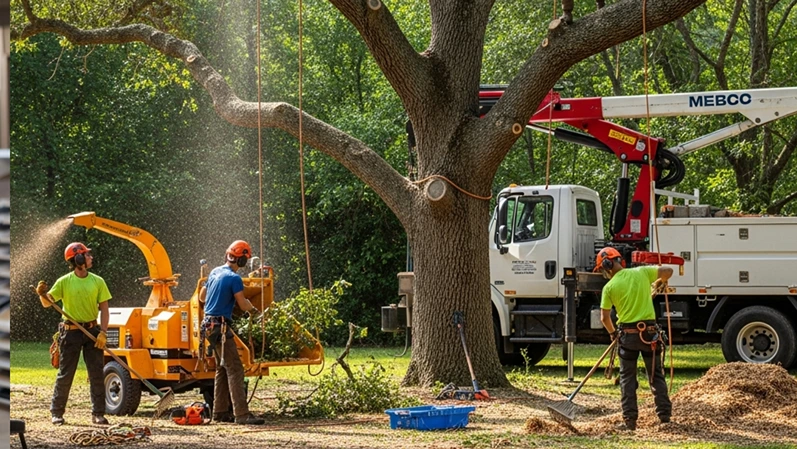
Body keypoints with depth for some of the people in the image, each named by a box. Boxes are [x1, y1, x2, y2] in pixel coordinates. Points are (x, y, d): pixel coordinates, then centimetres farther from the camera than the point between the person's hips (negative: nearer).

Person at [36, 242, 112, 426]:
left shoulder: (97, 281, 3)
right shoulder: (64, 282, -3)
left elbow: (104, 308, 2)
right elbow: (48, 302, -6)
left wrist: (103, 332, -8)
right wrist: (42, 294, -28)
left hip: (92, 330, 2)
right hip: (71, 332, -2)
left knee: (97, 373, 0)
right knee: (65, 374, 2)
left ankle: (98, 413, 7)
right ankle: (57, 412, 12)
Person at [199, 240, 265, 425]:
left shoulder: (215, 272, 12)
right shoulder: (234, 278, -14)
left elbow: (202, 297, 21)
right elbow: (243, 305, -14)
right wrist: (253, 309, 7)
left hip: (209, 325, 9)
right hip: (220, 327, -9)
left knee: (222, 369, 15)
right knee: (234, 369, -11)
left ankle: (220, 412, 15)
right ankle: (241, 414, -17)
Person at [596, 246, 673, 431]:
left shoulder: (609, 287, -4)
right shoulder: (642, 273, 1)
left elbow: (605, 317, -2)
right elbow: (668, 271, 5)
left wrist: (612, 333, 17)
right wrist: (661, 282, 27)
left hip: (628, 333, -2)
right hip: (650, 331, 2)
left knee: (627, 377, 7)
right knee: (656, 375, 12)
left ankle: (630, 419, 2)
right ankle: (664, 414, 9)